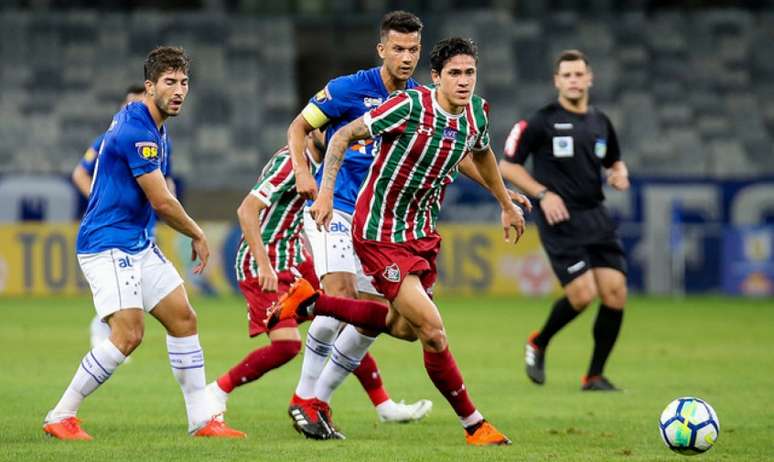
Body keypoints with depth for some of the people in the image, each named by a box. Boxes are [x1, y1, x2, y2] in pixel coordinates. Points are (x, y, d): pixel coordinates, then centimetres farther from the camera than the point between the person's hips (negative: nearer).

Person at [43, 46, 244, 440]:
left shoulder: (152, 127, 12)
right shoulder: (136, 131, -20)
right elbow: (162, 202, -17)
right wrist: (198, 236, -2)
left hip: (138, 245, 10)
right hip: (108, 245, -10)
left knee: (183, 319, 7)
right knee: (128, 333, -19)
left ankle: (201, 419, 11)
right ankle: (60, 417, -9)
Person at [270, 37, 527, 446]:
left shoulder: (477, 112, -2)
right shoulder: (409, 106, -22)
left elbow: (482, 153, 22)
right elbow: (344, 135, -14)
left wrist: (506, 205, 32)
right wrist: (325, 192, -21)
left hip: (422, 230, 8)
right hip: (380, 232, -8)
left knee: (401, 325, 19)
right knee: (433, 331, -12)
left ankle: (309, 303, 33)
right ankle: (473, 424, 1)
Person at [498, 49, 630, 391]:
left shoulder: (600, 122, 13)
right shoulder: (542, 122, -4)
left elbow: (614, 161, 28)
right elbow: (507, 166, -1)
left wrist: (620, 174, 4)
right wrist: (543, 193, -12)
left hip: (596, 218, 5)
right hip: (561, 220, -5)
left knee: (615, 292, -6)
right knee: (582, 293, -17)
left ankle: (595, 375, 6)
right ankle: (538, 344, 13)